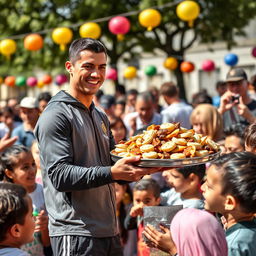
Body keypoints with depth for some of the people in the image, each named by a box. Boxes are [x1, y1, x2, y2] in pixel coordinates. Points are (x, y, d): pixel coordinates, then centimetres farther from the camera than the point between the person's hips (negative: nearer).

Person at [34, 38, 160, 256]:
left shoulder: (100, 117, 18)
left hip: (110, 231, 8)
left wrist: (141, 168, 1)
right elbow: (59, 175, -20)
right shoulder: (55, 116, -10)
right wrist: (111, 173, -30)